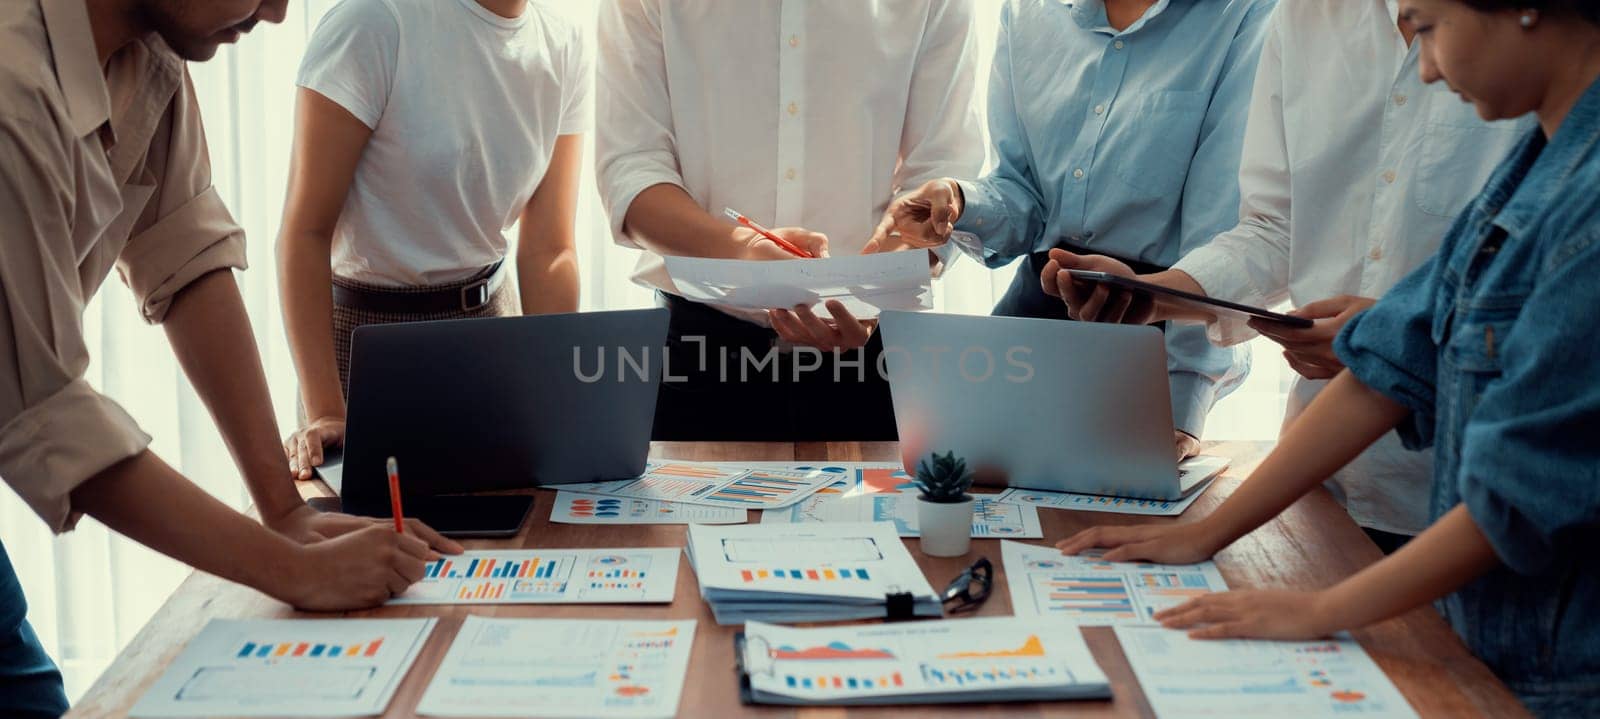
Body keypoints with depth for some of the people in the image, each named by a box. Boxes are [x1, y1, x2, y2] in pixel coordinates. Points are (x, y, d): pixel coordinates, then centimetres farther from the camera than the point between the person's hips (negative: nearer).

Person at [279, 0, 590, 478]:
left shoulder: (565, 45, -5)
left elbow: (549, 250, -5)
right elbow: (304, 231, -19)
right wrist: (325, 412, -26)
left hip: (489, 311, 4)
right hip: (364, 326, -4)